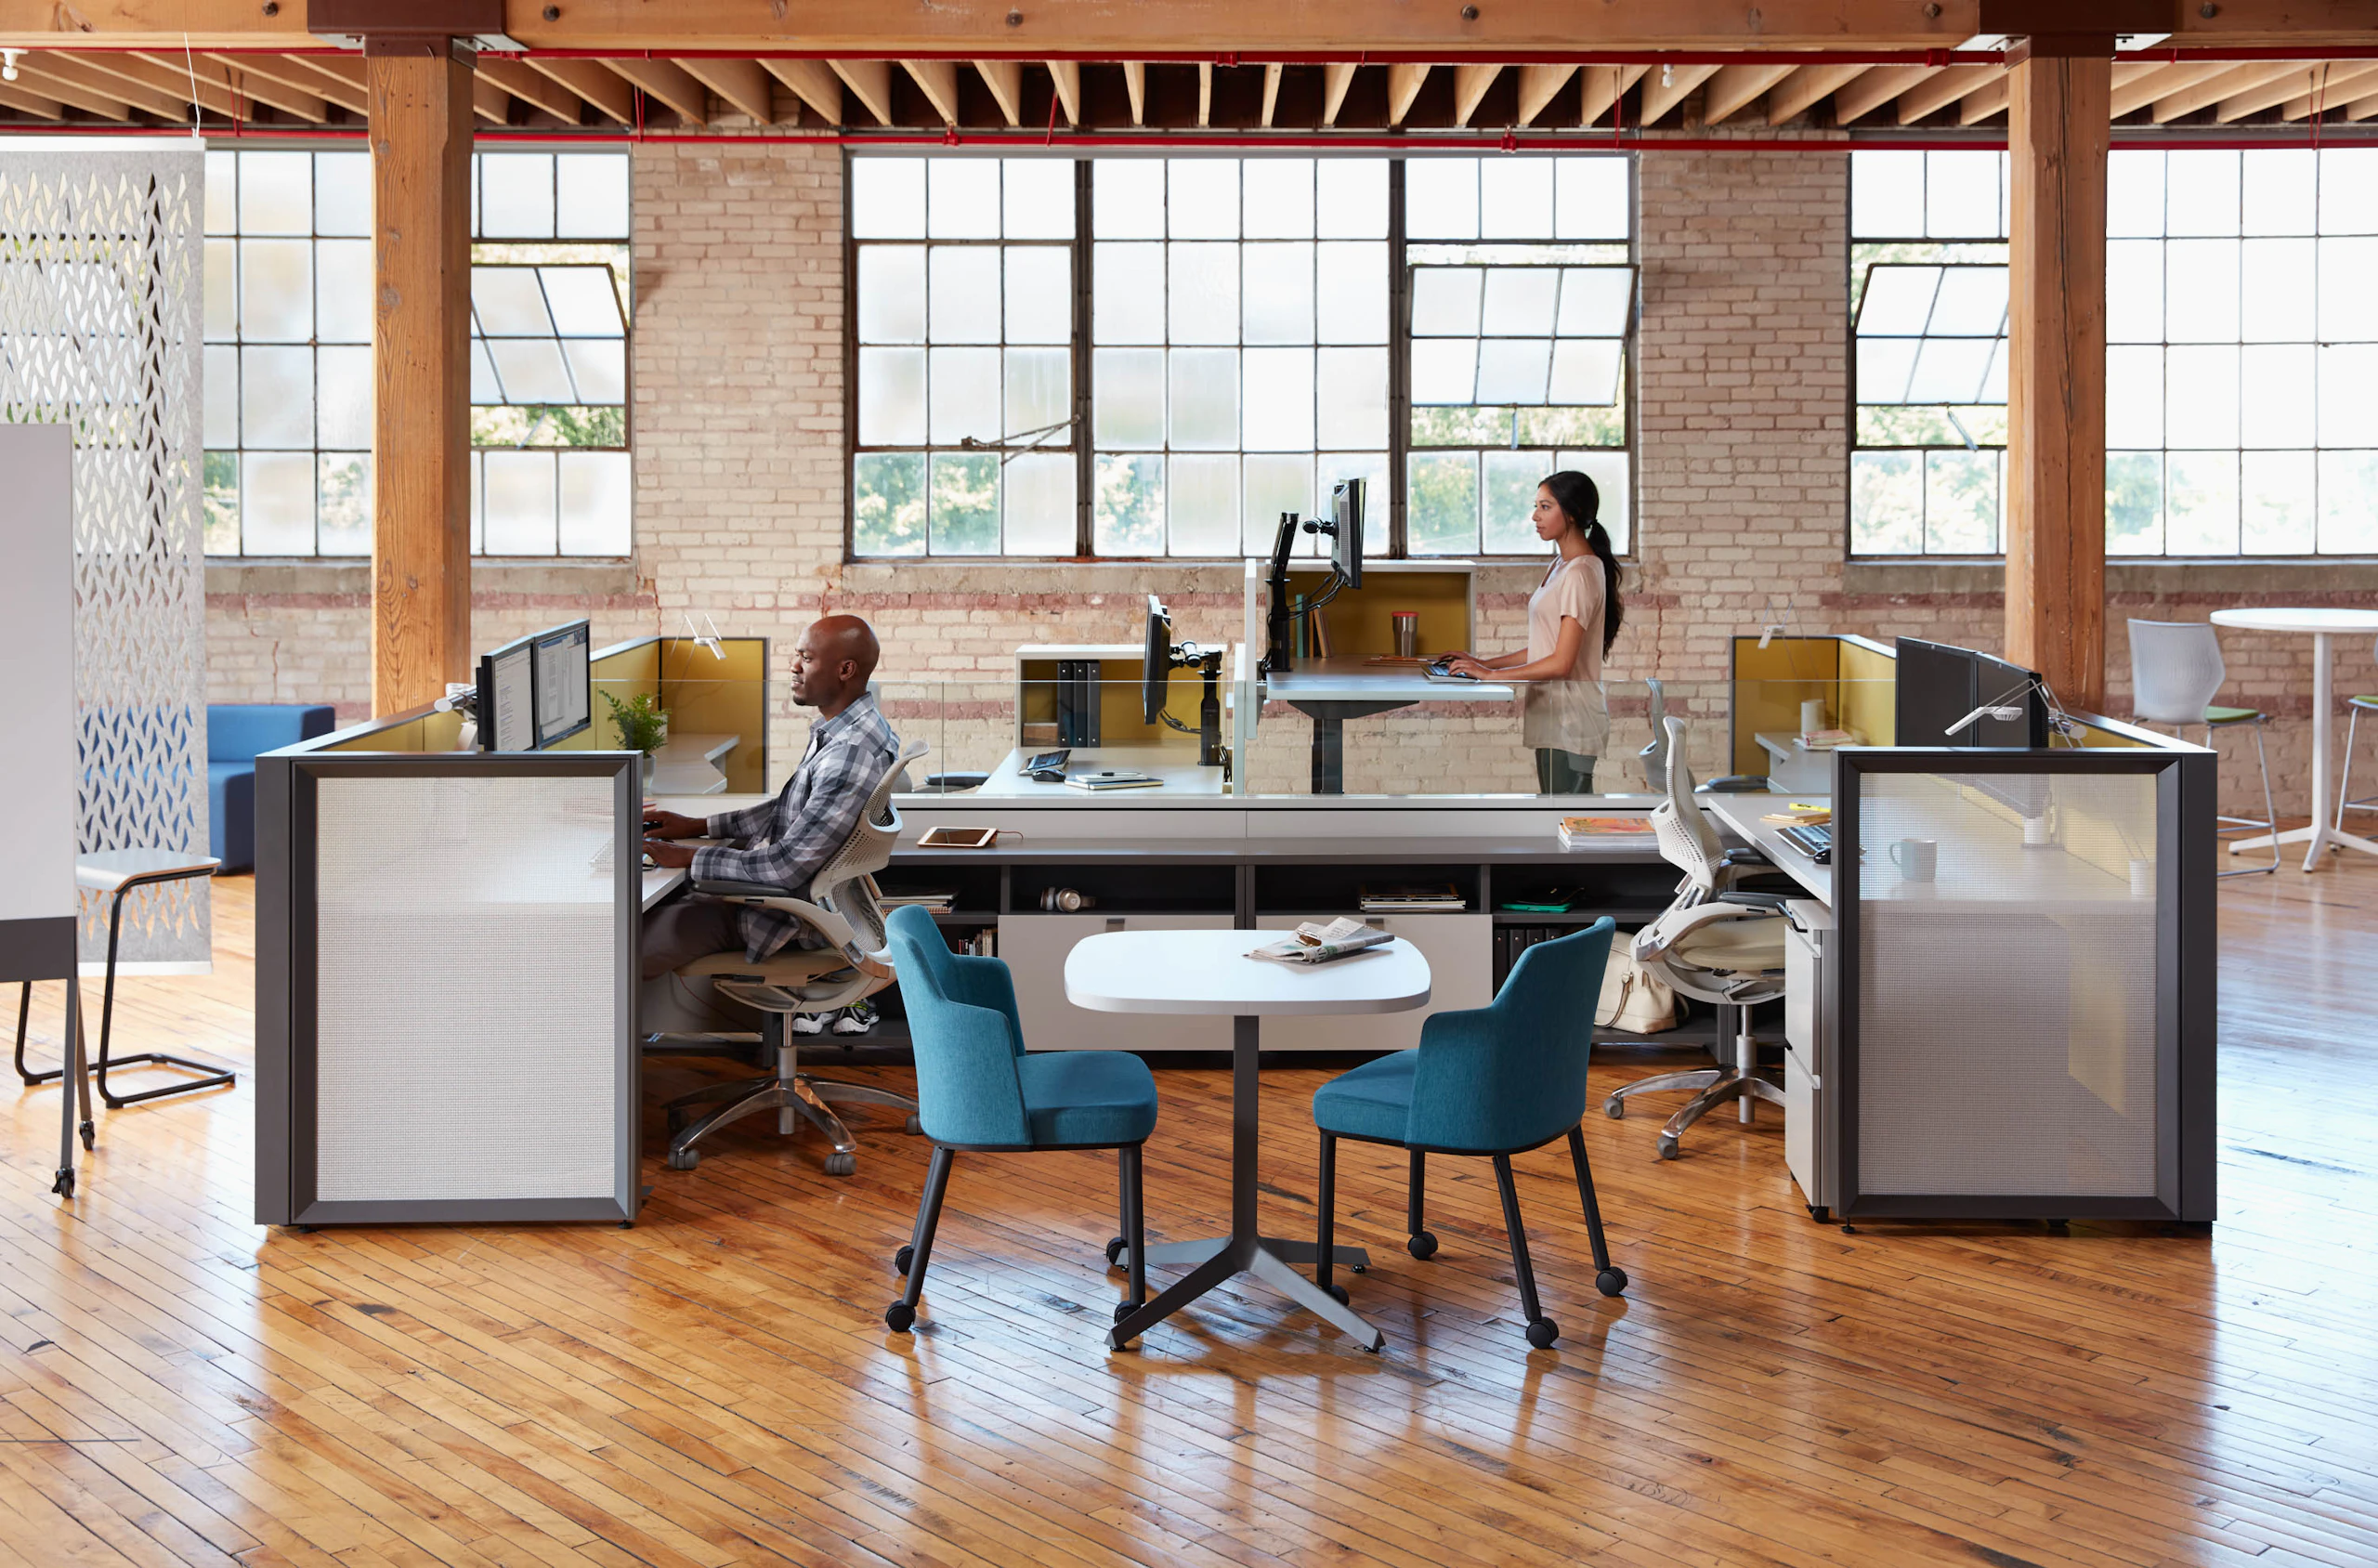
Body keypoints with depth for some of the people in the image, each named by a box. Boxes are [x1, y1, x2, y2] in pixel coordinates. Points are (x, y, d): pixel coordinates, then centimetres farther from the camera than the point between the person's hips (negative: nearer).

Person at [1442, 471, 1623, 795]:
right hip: (1552, 719, 10)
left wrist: (1491, 675, -14)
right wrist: (1485, 663, 10)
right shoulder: (1560, 566, 16)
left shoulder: (1581, 573, -15)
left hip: (1569, 721, -10)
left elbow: (1561, 662, -19)